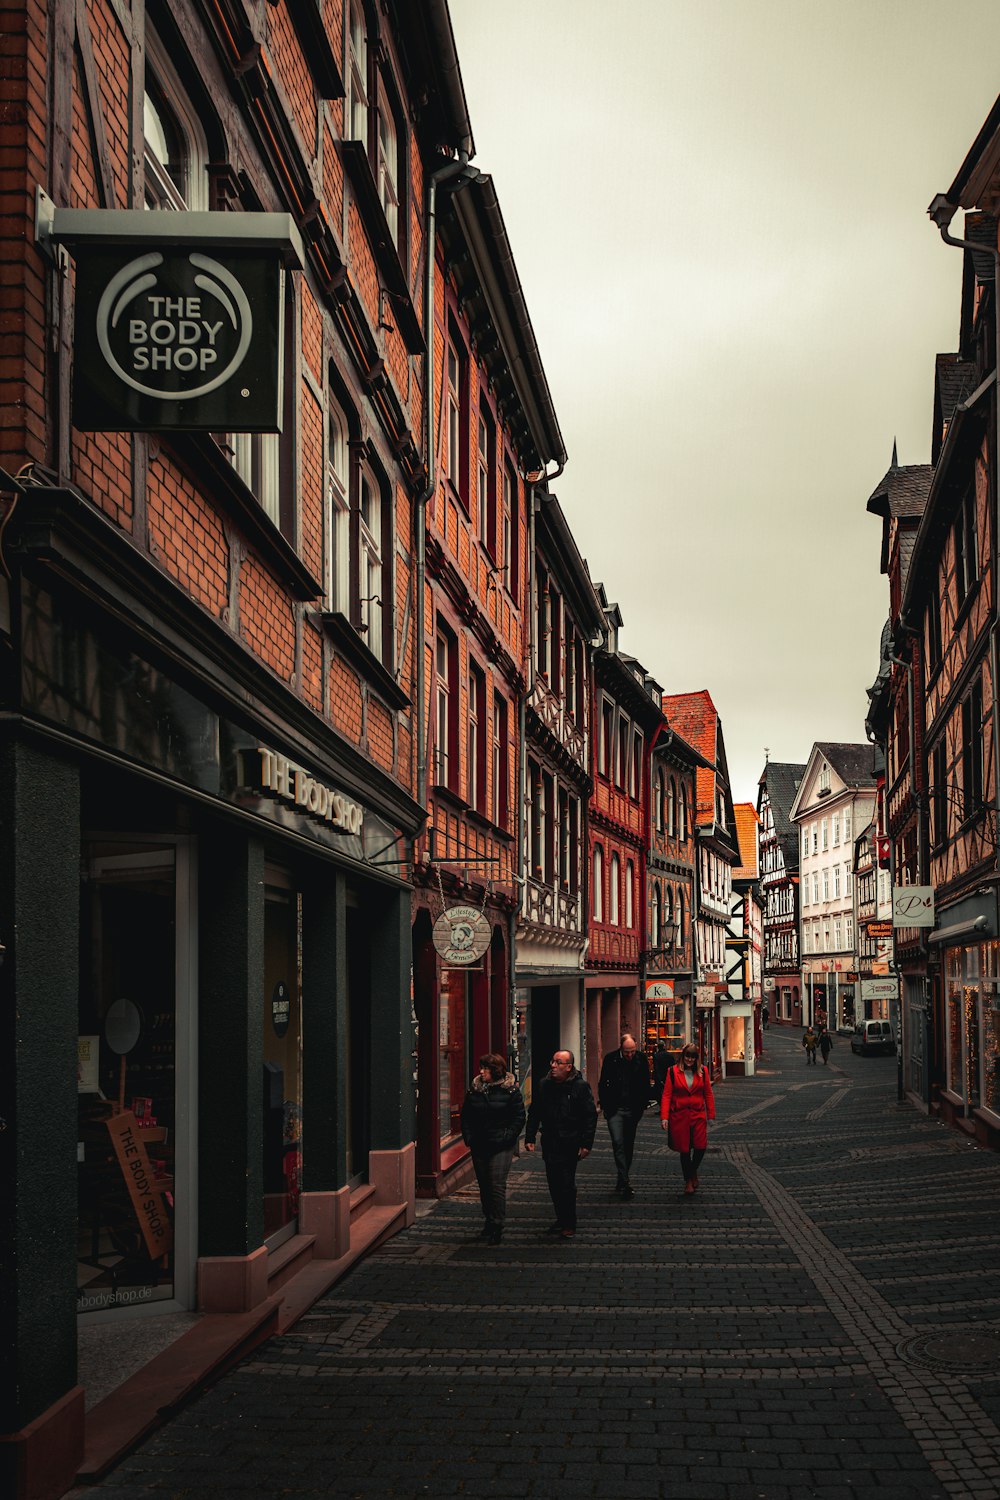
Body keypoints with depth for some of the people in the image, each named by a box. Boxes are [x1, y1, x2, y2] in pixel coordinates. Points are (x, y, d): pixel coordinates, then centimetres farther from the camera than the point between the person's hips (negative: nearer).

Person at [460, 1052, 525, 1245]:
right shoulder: (475, 1089, 7)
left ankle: (497, 1226, -7)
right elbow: (466, 1115, 14)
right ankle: (489, 1222, 23)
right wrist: (468, 1137, 2)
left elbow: (519, 1117, -4)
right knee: (484, 1186, 11)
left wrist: (507, 1137, -12)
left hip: (501, 1147, -5)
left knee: (497, 1185, -10)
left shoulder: (510, 1090, -5)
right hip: (479, 1146, 5)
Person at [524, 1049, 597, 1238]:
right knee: (553, 1183, 9)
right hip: (549, 1143, 5)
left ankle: (569, 1224, 5)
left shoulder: (580, 1086, -7)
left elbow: (590, 1116, -6)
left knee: (566, 1183, -5)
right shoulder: (544, 1085, 6)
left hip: (570, 1144, -5)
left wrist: (586, 1144, -11)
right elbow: (534, 1114, 13)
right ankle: (561, 1219, 22)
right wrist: (529, 1138, 7)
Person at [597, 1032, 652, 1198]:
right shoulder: (610, 1059, -7)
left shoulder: (641, 1059, -3)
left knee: (628, 1145, 9)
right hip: (615, 1109, -2)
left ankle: (622, 1182, 21)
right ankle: (624, 1183, -14)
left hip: (633, 1110, 2)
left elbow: (646, 1085, 6)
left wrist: (641, 1105, 0)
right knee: (618, 1143, -13)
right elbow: (603, 1084, 2)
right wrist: (605, 1106, -2)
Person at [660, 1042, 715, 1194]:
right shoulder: (673, 1072, 0)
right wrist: (664, 1117, -8)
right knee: (685, 1150, 2)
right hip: (679, 1116, -1)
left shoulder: (702, 1072, 7)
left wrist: (711, 1115, 4)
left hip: (698, 1115, 1)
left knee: (701, 1146, -10)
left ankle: (693, 1171, 20)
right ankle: (688, 1180, 20)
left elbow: (708, 1094, 9)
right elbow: (666, 1095, -1)